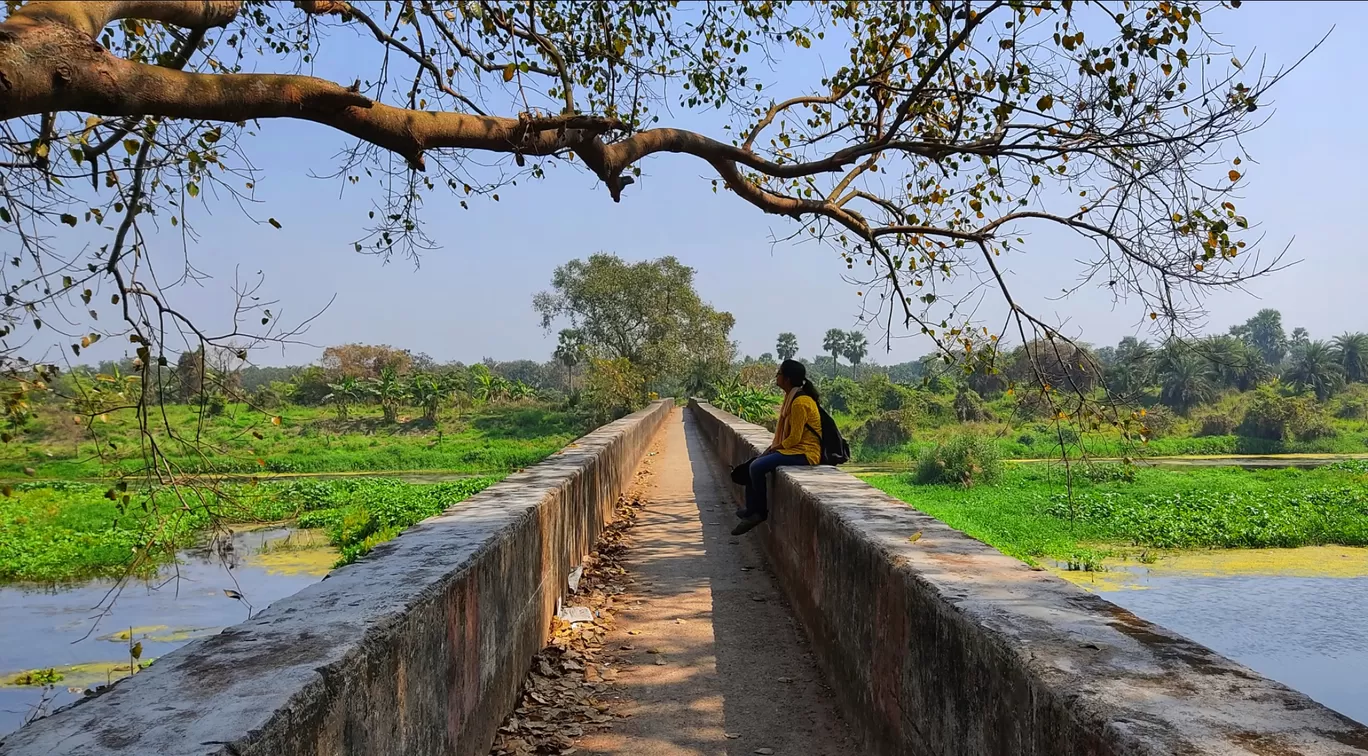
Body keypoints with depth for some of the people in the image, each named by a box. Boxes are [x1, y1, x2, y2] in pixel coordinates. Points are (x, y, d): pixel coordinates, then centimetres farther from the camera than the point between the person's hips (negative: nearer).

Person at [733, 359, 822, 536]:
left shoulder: (800, 402, -21)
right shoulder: (792, 397, 10)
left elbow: (795, 437, -21)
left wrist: (778, 446, -6)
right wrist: (775, 445, 5)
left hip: (804, 452, -10)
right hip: (793, 448, 10)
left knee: (757, 467, -21)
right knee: (753, 465, 5)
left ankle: (761, 511, -4)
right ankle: (752, 511, 8)